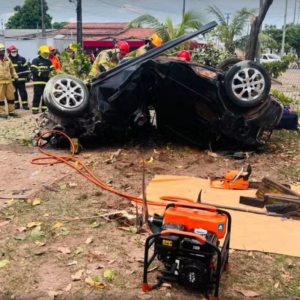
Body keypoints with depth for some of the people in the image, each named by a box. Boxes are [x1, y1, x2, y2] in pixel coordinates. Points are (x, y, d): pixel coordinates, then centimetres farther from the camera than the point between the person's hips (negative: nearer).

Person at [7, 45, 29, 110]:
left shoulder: (22, 59, 1)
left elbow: (26, 68, 4)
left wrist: (26, 76, 0)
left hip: (21, 79, -1)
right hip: (12, 80, 1)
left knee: (23, 92, 1)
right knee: (14, 93, 9)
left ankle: (25, 104, 6)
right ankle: (16, 104, 18)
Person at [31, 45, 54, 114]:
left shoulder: (48, 61, 16)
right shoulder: (36, 61, -2)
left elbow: (52, 69, 11)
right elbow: (33, 70, -13)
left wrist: (49, 72, -12)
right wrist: (41, 73, -24)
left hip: (47, 81, 6)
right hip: (38, 82, -6)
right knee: (37, 96, -6)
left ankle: (45, 108, 18)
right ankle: (35, 109, -3)